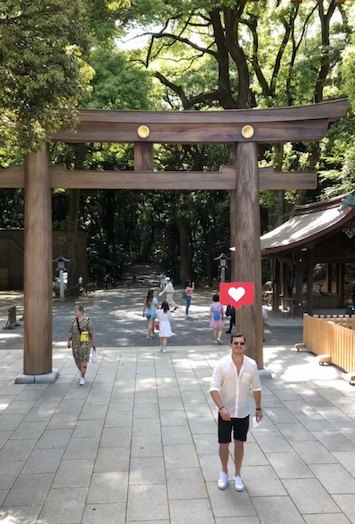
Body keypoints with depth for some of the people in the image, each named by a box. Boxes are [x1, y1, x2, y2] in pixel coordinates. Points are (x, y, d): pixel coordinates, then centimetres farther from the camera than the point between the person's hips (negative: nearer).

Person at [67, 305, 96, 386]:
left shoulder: (87, 321, -10)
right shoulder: (73, 321, 3)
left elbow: (91, 333, -6)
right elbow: (71, 332, 8)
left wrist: (93, 344, -3)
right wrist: (69, 342, 4)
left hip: (85, 344, -4)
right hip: (75, 344, 4)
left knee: (84, 361, -7)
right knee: (77, 361, 11)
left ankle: (82, 378, 5)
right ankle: (82, 372, 37)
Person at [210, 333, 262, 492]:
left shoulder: (252, 364, -7)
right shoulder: (222, 364, -16)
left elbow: (256, 388, 5)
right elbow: (213, 388, -18)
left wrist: (258, 409, 8)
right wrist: (221, 407, -30)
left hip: (243, 412, 2)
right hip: (226, 412, -2)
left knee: (239, 443, 14)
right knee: (224, 444, 8)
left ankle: (238, 475, 31)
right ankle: (224, 472, 33)